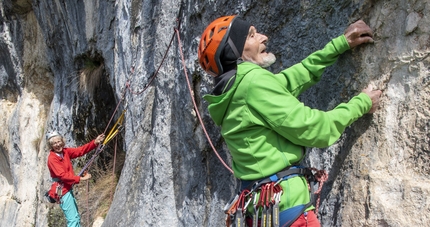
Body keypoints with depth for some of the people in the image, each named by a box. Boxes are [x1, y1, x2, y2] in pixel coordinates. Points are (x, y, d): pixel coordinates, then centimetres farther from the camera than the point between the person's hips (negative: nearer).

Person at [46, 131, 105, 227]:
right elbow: (63, 175, -24)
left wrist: (95, 142, -15)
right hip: (62, 191, -9)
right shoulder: (52, 158, -17)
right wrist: (81, 178, -26)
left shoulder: (65, 151, 4)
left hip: (68, 189, 9)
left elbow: (80, 150, -3)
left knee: (76, 217, 18)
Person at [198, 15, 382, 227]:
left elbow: (300, 73, 20)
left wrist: (342, 43, 21)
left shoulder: (237, 87, 12)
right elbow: (310, 129, -13)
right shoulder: (254, 81, -16)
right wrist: (361, 103, 0)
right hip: (284, 204, -9)